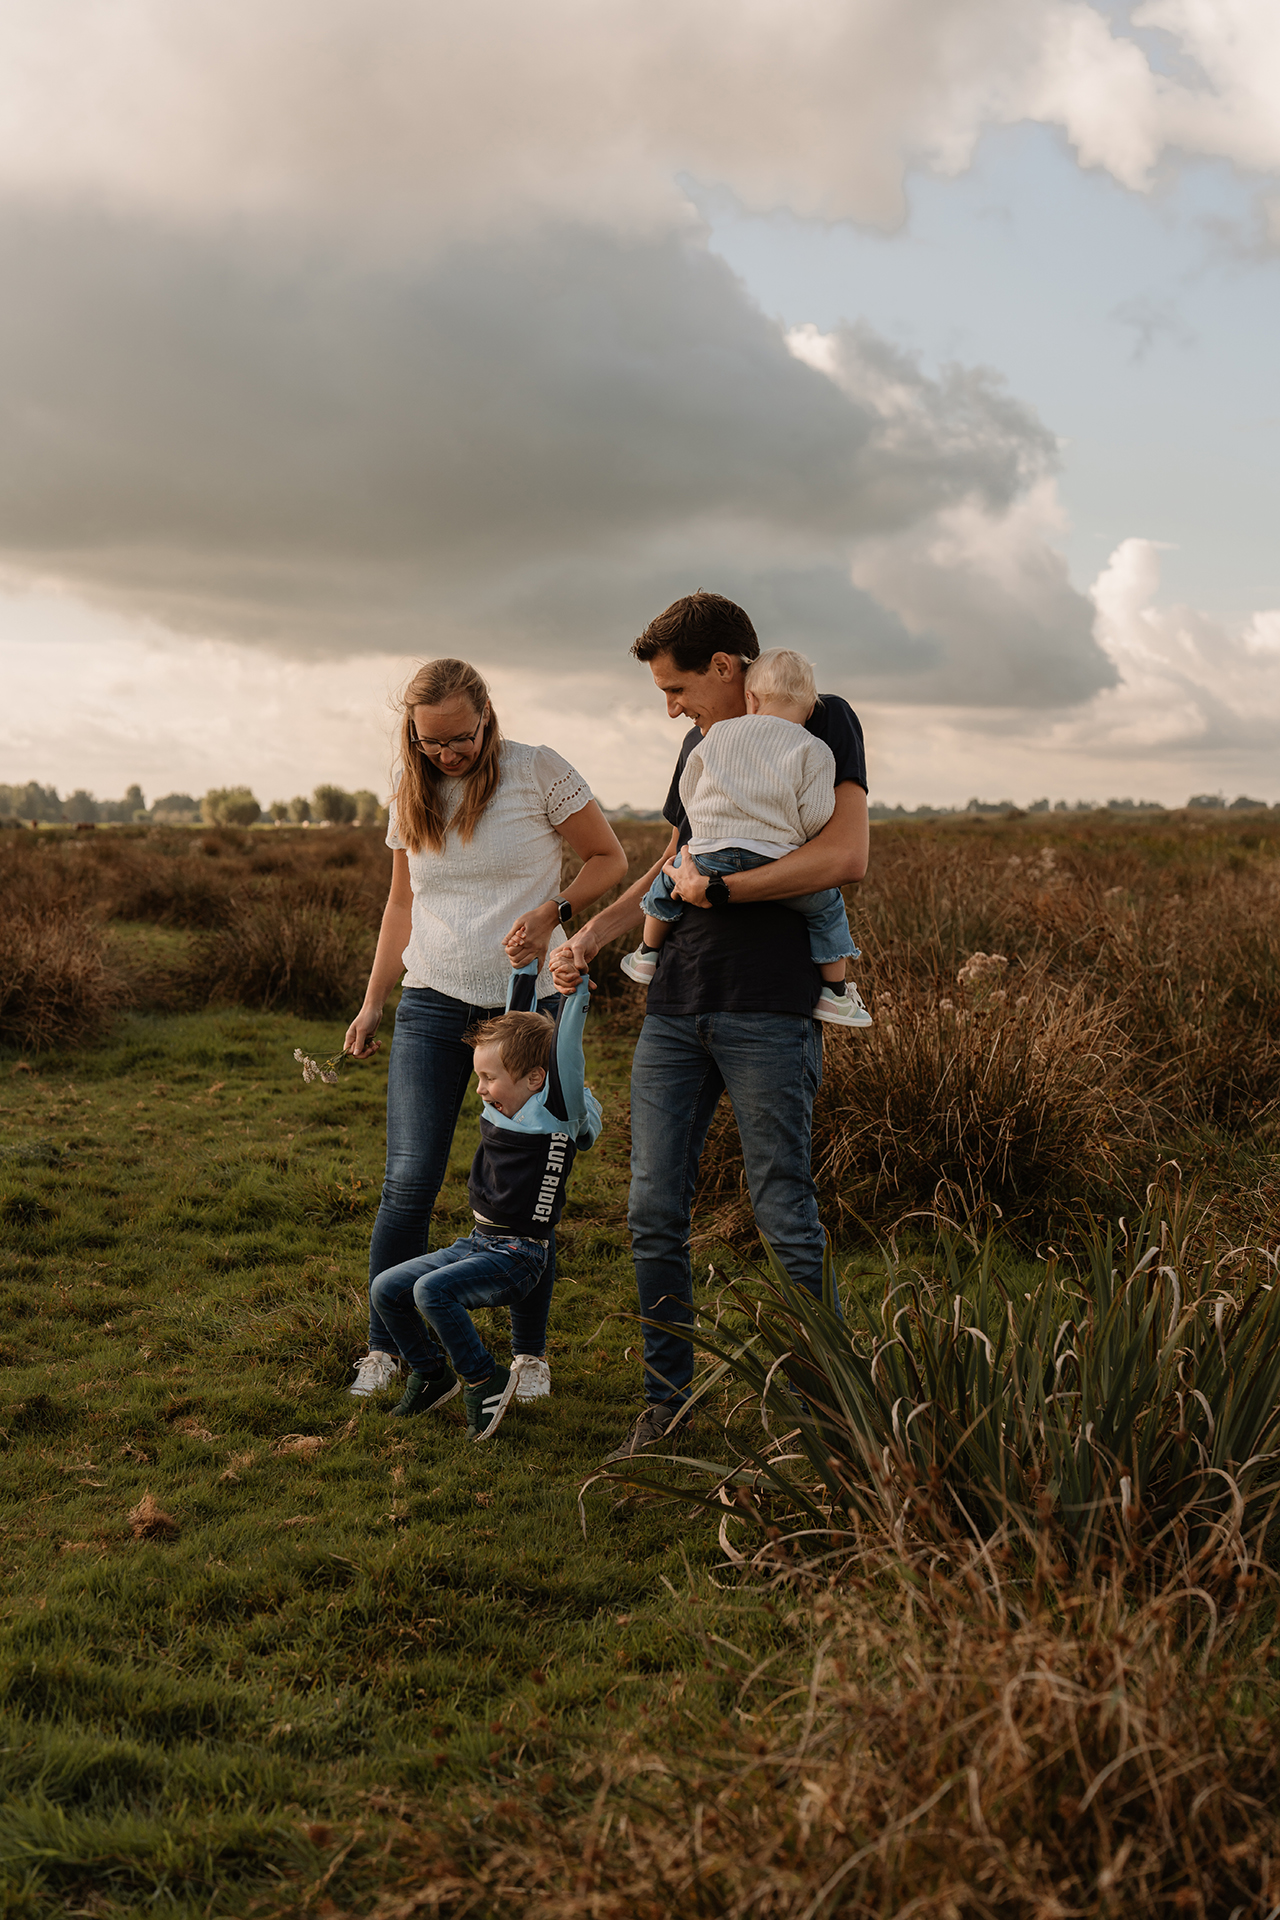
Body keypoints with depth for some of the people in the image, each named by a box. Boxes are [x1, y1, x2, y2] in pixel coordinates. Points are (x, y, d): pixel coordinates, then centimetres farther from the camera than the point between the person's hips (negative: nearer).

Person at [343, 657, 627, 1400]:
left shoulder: (539, 772, -3)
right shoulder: (412, 797, 9)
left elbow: (611, 859, 2)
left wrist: (552, 912, -14)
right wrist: (373, 1003, 15)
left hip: (529, 1004, -2)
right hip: (434, 1004, 3)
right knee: (409, 1182, -5)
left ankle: (531, 1352, 16)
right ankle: (385, 1348, 9)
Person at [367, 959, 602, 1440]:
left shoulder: (558, 1116, -13)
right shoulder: (503, 1104, 7)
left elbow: (565, 1050, -25)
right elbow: (516, 1022, 12)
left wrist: (574, 989, -24)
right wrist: (525, 966, 11)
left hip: (519, 1256, -8)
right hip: (477, 1242, 8)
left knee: (432, 1289, -28)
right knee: (386, 1291, -1)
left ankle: (487, 1381, -11)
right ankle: (433, 1373, 19)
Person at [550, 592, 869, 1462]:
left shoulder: (823, 722, -1)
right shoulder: (703, 743, 20)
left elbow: (847, 856, -15)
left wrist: (717, 887, -12)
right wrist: (592, 934, 15)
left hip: (769, 1009, -7)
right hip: (675, 1005, 7)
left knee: (787, 1219, -3)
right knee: (655, 1213, 4)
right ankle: (667, 1402, 15)